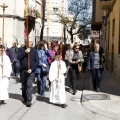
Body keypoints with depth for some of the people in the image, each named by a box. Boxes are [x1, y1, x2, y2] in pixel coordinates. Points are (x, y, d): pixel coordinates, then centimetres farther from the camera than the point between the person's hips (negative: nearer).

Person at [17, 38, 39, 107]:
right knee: (24, 85, 13)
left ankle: (29, 101, -13)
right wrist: (25, 52, -19)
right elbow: (18, 57, -11)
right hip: (23, 70, 2)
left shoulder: (34, 50, 2)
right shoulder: (21, 49, 5)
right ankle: (25, 98, 30)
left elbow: (37, 61, -2)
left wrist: (31, 69, -13)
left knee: (29, 85, -13)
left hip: (31, 71, -2)